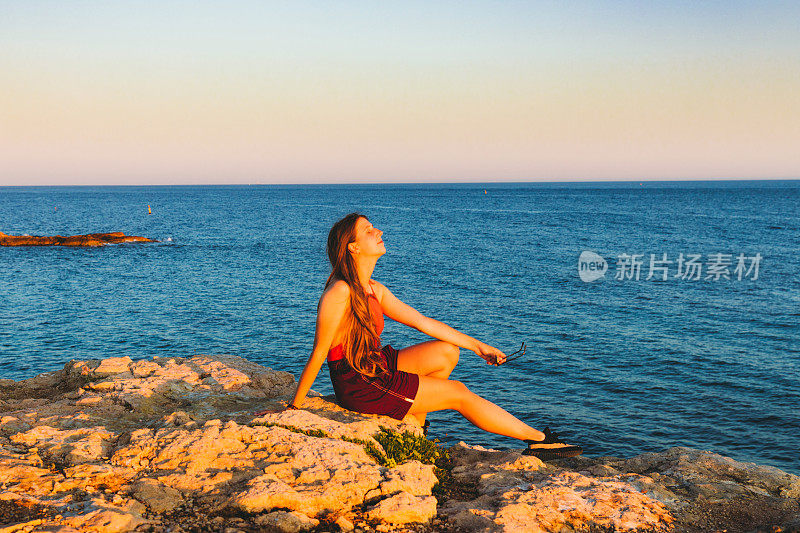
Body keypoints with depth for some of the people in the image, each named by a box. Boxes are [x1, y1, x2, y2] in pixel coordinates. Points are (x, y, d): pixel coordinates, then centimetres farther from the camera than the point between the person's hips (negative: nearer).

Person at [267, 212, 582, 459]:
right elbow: (318, 354, -19)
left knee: (446, 352, 5)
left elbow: (422, 322, 11)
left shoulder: (374, 290, 7)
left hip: (375, 368, 9)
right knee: (459, 394, -4)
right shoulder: (340, 293, -22)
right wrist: (295, 406, -14)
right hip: (357, 387, -9)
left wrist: (476, 346, 12)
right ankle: (539, 440, 7)